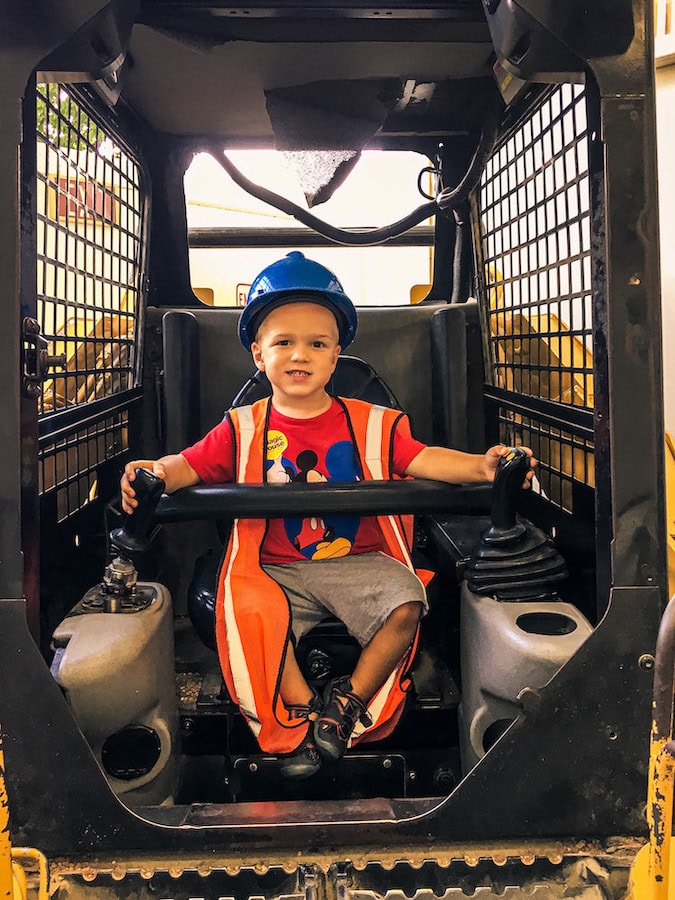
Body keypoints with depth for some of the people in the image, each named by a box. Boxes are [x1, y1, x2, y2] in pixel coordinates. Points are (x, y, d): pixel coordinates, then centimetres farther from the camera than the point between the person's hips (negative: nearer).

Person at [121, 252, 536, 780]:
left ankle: (350, 701, -1)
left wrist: (479, 466, -26)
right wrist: (155, 473, -25)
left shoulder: (370, 424, 4)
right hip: (276, 569, 0)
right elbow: (189, 465, -1)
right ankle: (301, 711, -6)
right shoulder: (244, 429, 6)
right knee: (249, 609, -29)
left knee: (406, 603, -25)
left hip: (358, 562, 0)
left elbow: (423, 459, -7)